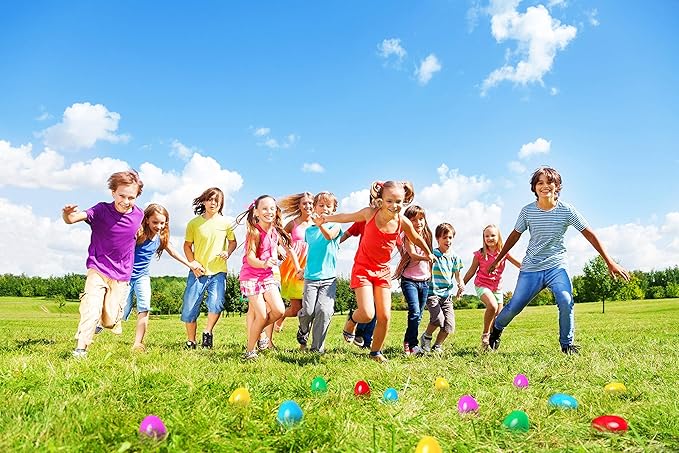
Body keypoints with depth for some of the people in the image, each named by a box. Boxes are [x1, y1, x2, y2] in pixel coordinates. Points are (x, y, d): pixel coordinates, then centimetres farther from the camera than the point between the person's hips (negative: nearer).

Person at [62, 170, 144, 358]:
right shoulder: (101, 210, -14)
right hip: (98, 270, -2)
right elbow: (74, 218, -33)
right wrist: (67, 214, -52)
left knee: (109, 322, 3)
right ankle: (80, 348, -5)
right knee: (91, 310, -19)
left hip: (121, 275, 2)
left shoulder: (138, 215, -5)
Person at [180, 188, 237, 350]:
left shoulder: (226, 223, 2)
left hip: (218, 272, 0)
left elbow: (233, 241, 13)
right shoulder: (194, 223, 1)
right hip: (198, 272, 1)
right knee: (189, 309, 1)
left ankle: (208, 332, 8)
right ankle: (191, 341, 22)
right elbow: (187, 245, 8)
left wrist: (228, 252, -8)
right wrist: (193, 263, -5)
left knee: (216, 304, -19)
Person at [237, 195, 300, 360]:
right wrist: (264, 264, -43)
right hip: (251, 276, -5)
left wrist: (298, 268, 15)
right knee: (262, 315, -9)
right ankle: (250, 350, 11)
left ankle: (258, 330, 21)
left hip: (267, 275, 5)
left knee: (279, 310, -7)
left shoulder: (276, 231, 0)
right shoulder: (254, 232, -17)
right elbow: (250, 259, -24)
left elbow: (289, 248, 14)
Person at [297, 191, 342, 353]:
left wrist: (320, 223, -38)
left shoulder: (334, 225, 3)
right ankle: (303, 332, 25)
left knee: (324, 310, -14)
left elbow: (329, 236, -21)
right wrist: (302, 269, 19)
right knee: (308, 311, -9)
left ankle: (317, 347, 1)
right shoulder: (309, 230, 13)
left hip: (329, 277, -2)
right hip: (310, 277, 2)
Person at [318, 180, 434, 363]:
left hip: (383, 271, 3)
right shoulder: (370, 213, -16)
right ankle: (352, 320, 22)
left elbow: (416, 239, 11)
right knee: (367, 314, -15)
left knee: (384, 317, 1)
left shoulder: (403, 222, -10)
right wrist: (327, 218, 9)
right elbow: (347, 217, 2)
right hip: (363, 268, -3)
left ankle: (376, 352, 25)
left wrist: (428, 254, 26)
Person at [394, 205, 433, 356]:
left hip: (424, 281, 6)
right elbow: (413, 255, -25)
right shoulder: (408, 237, -9)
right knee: (414, 312, -18)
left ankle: (408, 342, 18)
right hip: (410, 280, -6)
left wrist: (430, 275, 19)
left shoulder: (426, 236, 10)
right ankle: (412, 344, -9)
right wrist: (427, 257, -43)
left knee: (418, 315, 8)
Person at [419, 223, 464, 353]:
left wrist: (461, 284, -4)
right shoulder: (433, 254, -6)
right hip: (433, 293, -5)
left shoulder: (454, 256, 8)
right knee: (438, 318, -22)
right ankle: (426, 337, 9)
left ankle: (437, 346, 19)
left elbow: (457, 275, 15)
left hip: (447, 294, 5)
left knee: (449, 324, -5)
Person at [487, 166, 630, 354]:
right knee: (514, 305, -2)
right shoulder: (527, 211, -5)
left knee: (566, 302, -22)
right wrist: (498, 259, 13)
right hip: (531, 268, 1)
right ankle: (496, 328, 28)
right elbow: (515, 235, 8)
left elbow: (589, 234, -3)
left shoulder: (566, 210, -8)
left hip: (557, 266, 0)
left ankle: (567, 345, -1)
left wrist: (610, 262, -5)